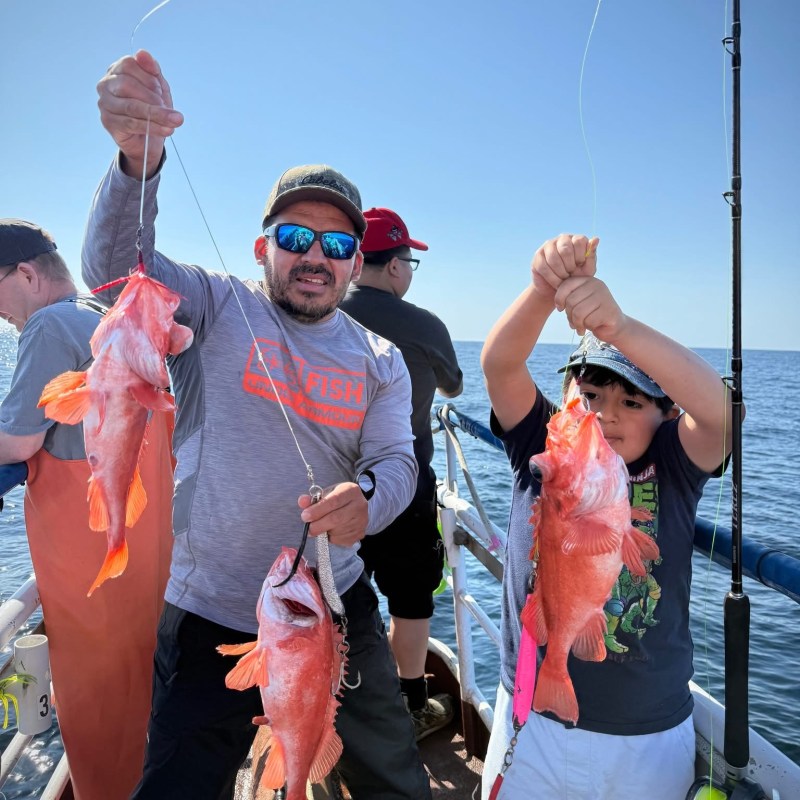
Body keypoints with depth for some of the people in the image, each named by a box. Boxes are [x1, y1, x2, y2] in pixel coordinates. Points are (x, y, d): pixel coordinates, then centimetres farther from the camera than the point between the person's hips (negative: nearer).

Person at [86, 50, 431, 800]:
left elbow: (396, 461, -5)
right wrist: (139, 156, -39)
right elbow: (116, 267, -20)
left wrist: (365, 501, -29)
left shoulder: (380, 361, 4)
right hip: (209, 611, -3)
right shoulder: (217, 305, -4)